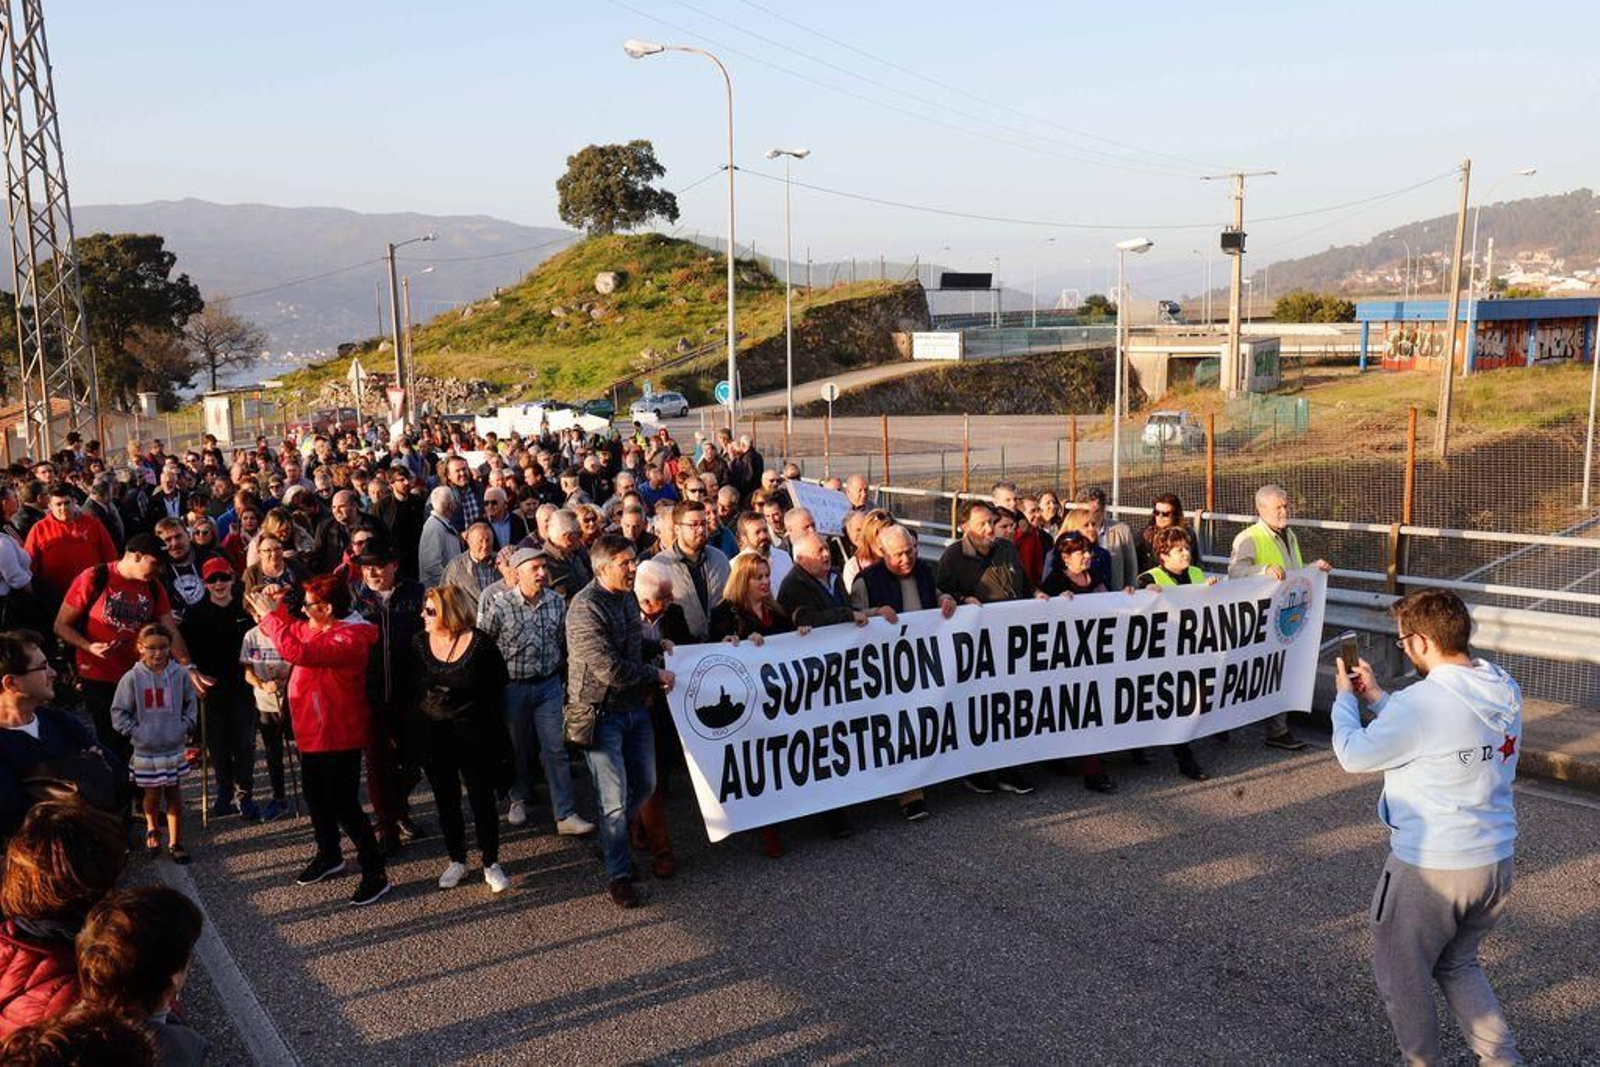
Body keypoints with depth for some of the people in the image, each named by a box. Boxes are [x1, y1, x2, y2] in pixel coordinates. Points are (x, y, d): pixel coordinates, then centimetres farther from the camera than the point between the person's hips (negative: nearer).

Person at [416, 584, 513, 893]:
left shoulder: (480, 643, -12)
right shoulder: (419, 643, -2)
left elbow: (497, 690, -5)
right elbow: (411, 689, 5)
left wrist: (496, 734, -7)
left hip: (474, 737, -3)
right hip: (433, 737, 3)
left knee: (482, 800, 4)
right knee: (446, 802, 14)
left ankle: (491, 863, 20)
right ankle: (457, 861, 30)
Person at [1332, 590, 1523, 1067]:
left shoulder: (1422, 702, -25)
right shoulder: (1505, 691, 0)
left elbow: (1354, 756, -10)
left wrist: (1345, 697, 5)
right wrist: (1376, 697, 17)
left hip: (1431, 870, -7)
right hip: (1497, 863, 8)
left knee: (1401, 974, 16)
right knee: (1458, 964, 27)